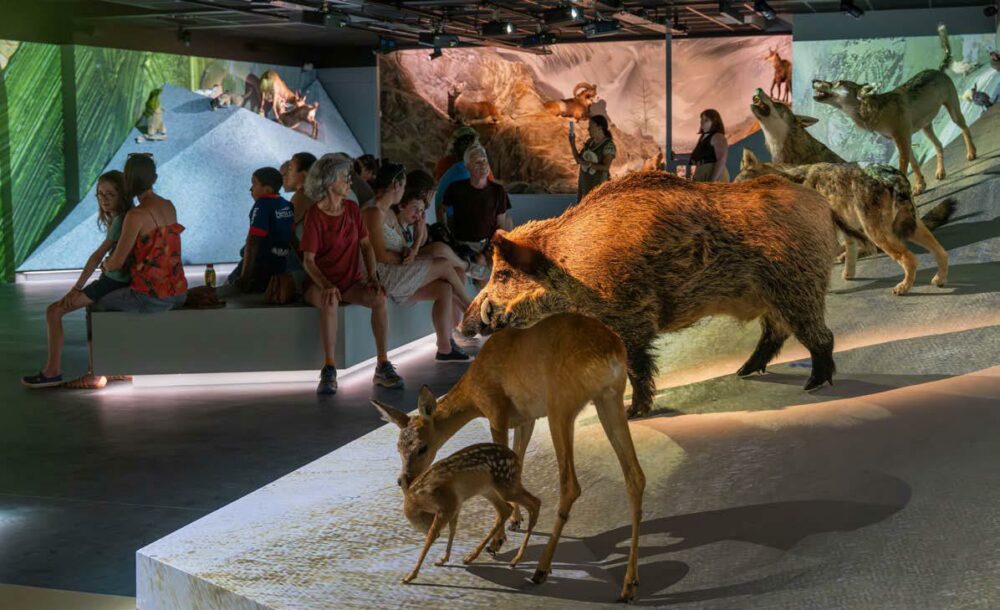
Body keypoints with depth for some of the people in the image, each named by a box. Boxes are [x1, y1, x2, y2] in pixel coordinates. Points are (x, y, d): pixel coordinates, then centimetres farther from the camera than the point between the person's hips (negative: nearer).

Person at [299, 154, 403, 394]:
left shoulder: (352, 209, 7)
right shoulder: (315, 215, -10)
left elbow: (366, 246, 10)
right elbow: (308, 260, -14)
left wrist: (373, 277, -6)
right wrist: (326, 286, -30)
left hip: (351, 280, 5)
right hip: (320, 282, -5)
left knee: (379, 298, -26)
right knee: (330, 302, -39)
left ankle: (383, 366, -22)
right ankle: (329, 371, -35)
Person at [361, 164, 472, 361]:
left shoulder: (389, 213, 19)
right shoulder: (374, 213, -14)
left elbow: (402, 244, 16)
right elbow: (380, 255, -21)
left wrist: (410, 252, -8)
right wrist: (404, 258, -7)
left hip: (395, 278, 10)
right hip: (381, 276, -10)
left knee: (445, 289, -8)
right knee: (444, 265, -10)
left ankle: (444, 347, -8)